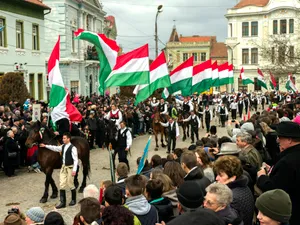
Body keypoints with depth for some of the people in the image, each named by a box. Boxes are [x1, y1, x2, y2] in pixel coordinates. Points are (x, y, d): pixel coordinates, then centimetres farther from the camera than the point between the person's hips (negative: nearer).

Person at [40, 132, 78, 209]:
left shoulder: (72, 148, -16)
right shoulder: (63, 146, 5)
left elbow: (75, 159, -18)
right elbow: (55, 148, 18)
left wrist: (74, 170, -23)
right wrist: (45, 146, 15)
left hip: (70, 168, -7)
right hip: (64, 167, 7)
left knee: (70, 184, 5)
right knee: (62, 184, 4)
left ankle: (73, 200, 26)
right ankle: (62, 202, 9)